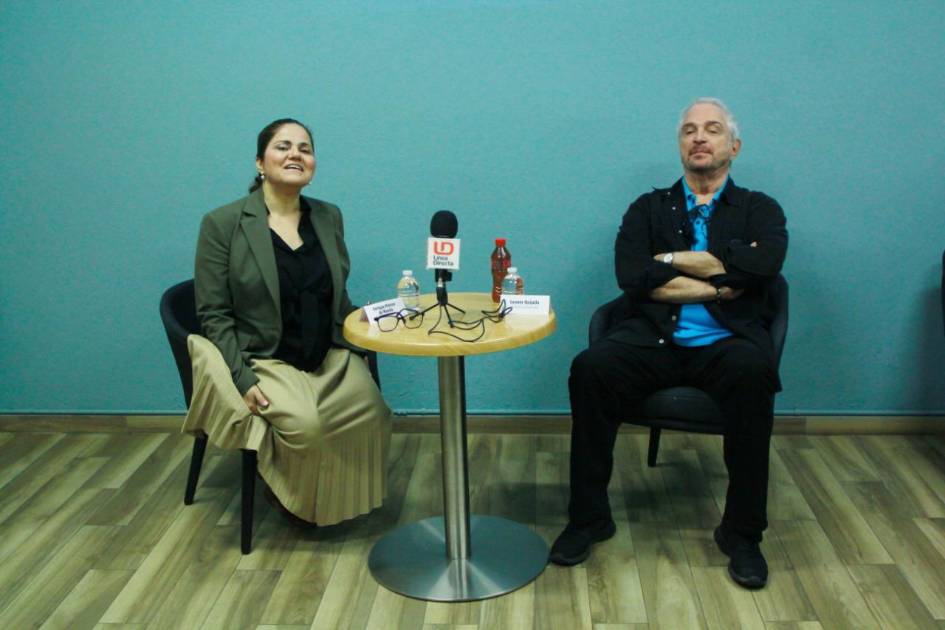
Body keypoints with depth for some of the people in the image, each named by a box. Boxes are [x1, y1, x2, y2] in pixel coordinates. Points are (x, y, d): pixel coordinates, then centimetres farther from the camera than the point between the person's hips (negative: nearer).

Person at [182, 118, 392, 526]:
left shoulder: (328, 217, 7)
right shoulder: (222, 224, -6)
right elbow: (213, 315, -6)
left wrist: (363, 338, -2)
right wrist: (242, 377, -17)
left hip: (331, 356, 5)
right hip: (263, 359, -4)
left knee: (371, 415, -20)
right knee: (304, 424, -28)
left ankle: (343, 499, 8)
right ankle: (295, 499, 5)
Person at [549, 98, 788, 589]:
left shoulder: (759, 210, 16)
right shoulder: (648, 208, 18)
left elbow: (762, 265, -8)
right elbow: (632, 277, -1)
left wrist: (672, 259, -3)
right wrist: (717, 286, -4)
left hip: (724, 343, -1)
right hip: (653, 340, 1)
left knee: (752, 371, -35)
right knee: (591, 367, -29)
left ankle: (742, 531, -17)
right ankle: (588, 517, -12)